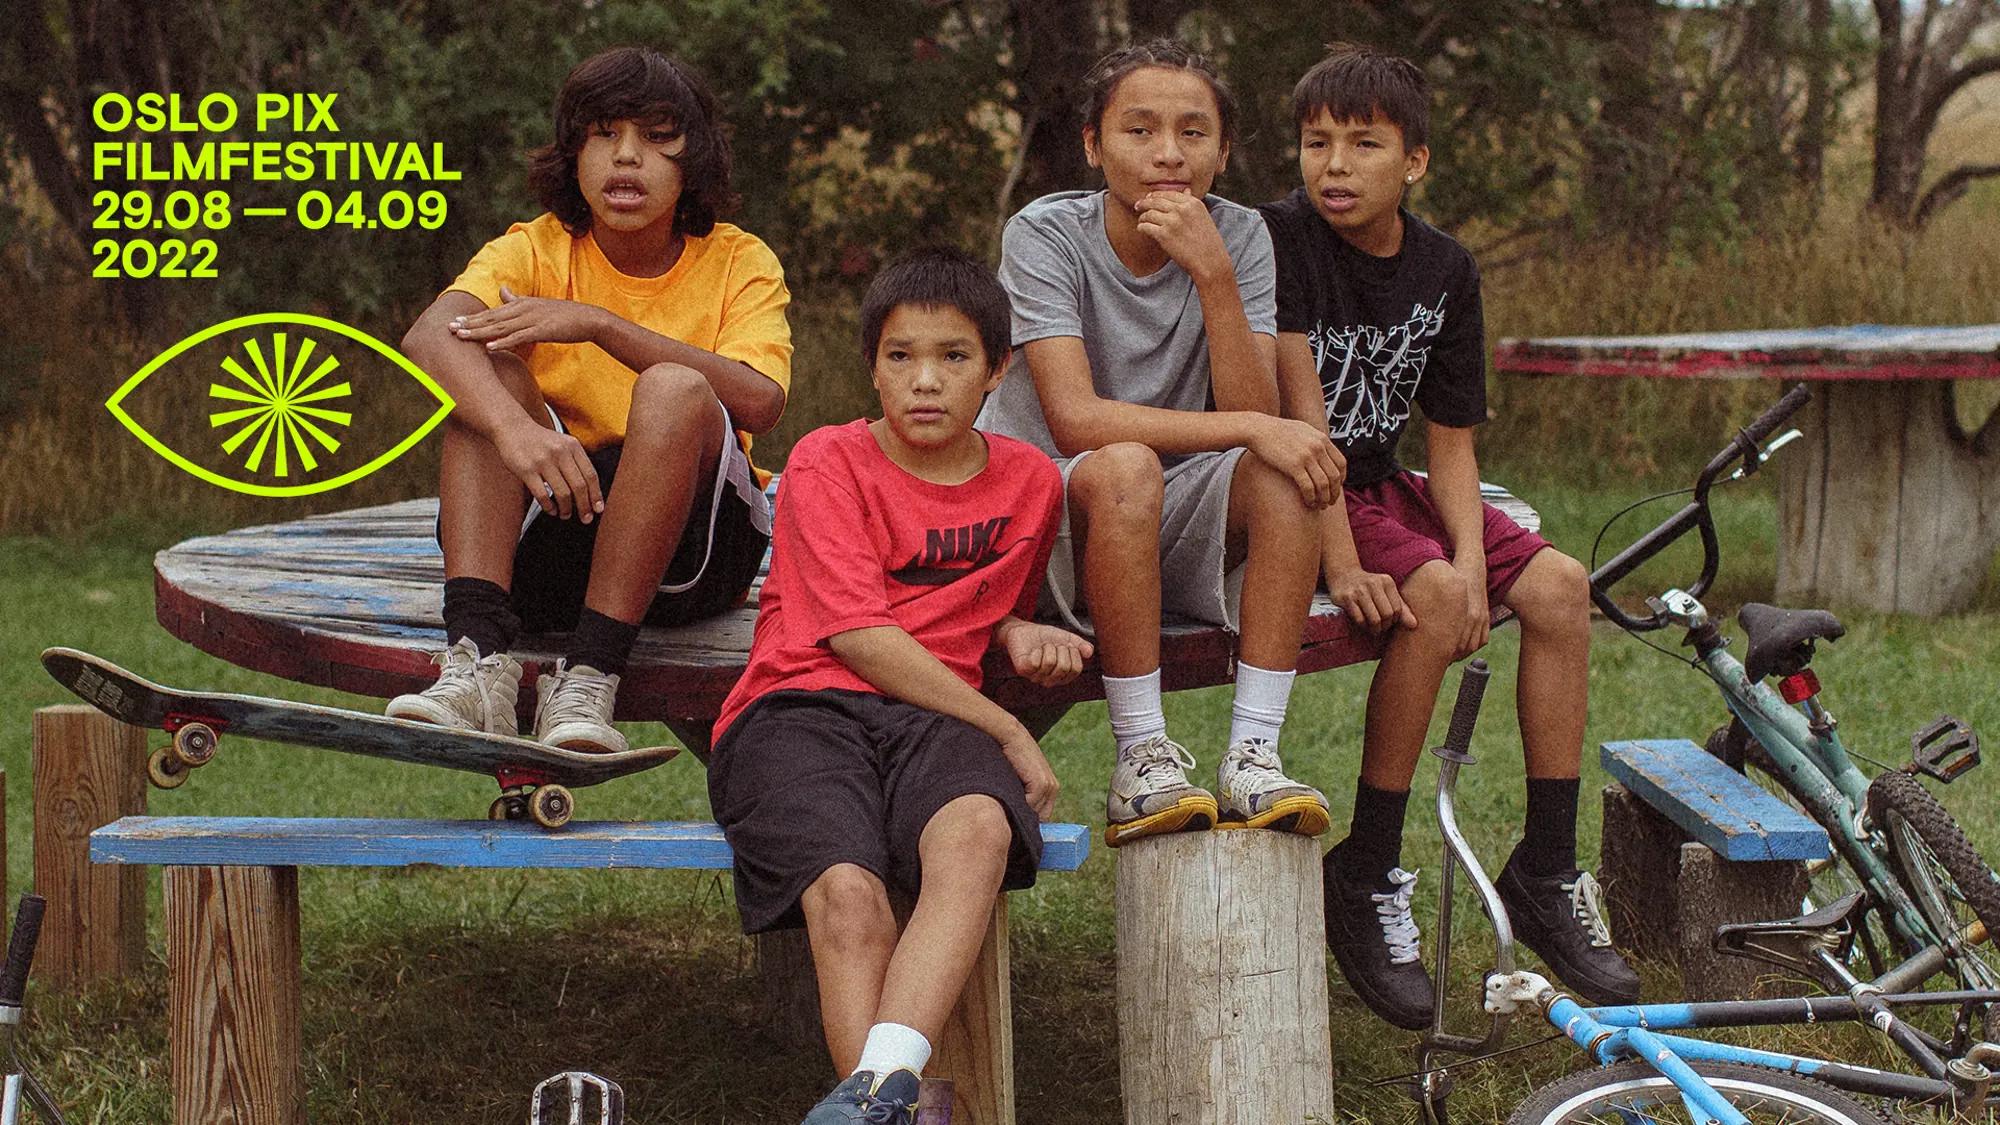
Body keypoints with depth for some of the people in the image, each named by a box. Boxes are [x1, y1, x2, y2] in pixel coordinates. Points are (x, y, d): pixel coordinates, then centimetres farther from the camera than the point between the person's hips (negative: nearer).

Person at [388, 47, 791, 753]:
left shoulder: (739, 263, 0)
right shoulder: (535, 252, 1)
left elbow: (760, 402, -21)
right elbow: (426, 338, -22)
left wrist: (599, 324, -25)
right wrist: (514, 426, -42)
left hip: (689, 546, -1)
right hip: (551, 536, 2)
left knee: (675, 389, -28)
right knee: (486, 371, -21)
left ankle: (588, 680, -35)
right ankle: (477, 661, -37)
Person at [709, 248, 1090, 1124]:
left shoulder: (1031, 480, 17)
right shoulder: (828, 463, 2)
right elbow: (860, 639, -7)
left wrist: (1020, 636, 9)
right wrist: (1010, 734, -6)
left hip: (933, 716, 3)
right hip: (800, 708, -2)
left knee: (979, 829, -35)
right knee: (846, 892, -34)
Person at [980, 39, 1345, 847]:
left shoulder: (1238, 237, -2)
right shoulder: (1045, 235, -13)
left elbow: (1254, 414, -14)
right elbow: (1074, 420, -25)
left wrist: (1213, 274, -25)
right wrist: (1250, 429, -30)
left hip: (1174, 536, 4)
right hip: (1043, 516, -4)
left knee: (1295, 460, -24)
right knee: (1125, 467, -35)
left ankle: (1253, 753, -26)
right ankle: (1143, 758, -27)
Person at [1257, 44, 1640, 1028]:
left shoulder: (1444, 270, 2)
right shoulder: (1281, 238, -14)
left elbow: (1451, 440, 2)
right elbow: (1299, 406, -21)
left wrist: (1472, 552, -16)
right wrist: (1341, 563, -27)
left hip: (1381, 485, 6)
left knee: (1558, 584, -12)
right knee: (1435, 596, -30)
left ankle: (1547, 874, -3)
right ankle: (1365, 877, -18)